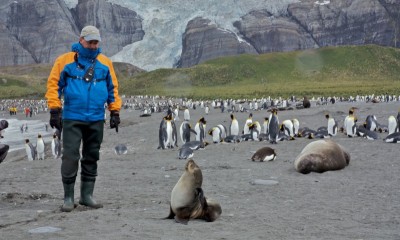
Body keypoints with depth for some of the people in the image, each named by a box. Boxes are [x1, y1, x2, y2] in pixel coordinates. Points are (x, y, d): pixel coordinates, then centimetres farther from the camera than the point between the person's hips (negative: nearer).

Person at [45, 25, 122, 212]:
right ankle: (68, 197, 4)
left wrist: (115, 112, 9)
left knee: (91, 158, 8)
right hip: (72, 119, -3)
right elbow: (53, 84, -1)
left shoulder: (105, 63, 9)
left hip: (96, 120, 3)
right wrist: (55, 110, -7)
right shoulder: (65, 60, 0)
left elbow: (112, 88, 14)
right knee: (70, 157, -6)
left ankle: (87, 195, 18)